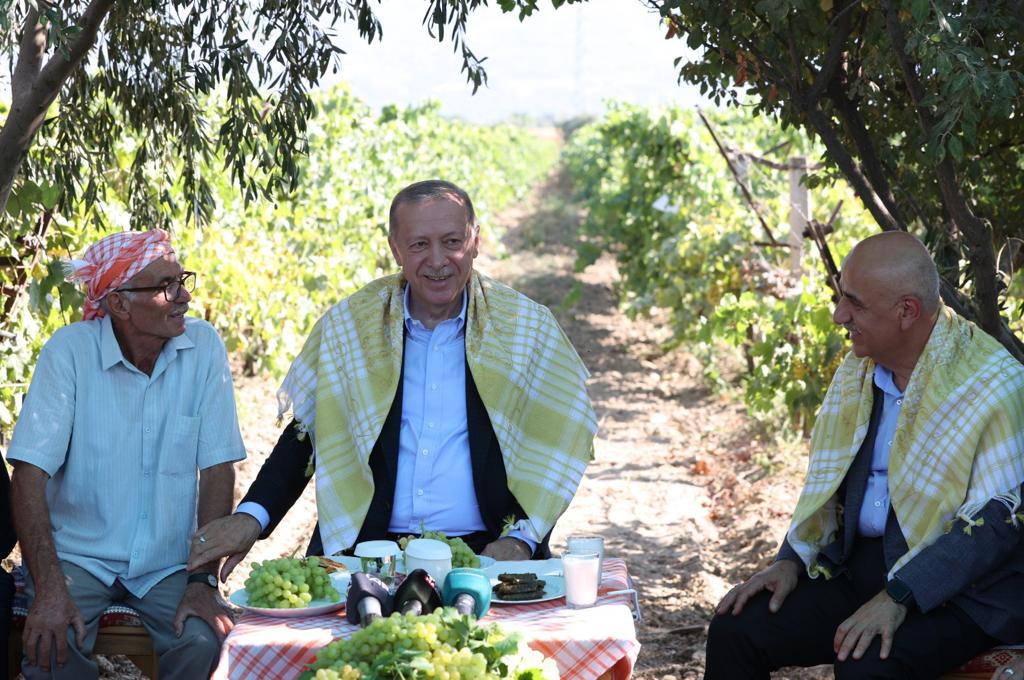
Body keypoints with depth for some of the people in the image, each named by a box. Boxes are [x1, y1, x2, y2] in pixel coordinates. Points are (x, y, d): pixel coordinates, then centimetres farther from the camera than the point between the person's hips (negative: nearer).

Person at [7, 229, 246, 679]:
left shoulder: (204, 347, -5)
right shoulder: (70, 350, -11)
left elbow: (217, 469, -4)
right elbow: (31, 472, -15)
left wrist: (204, 581, -12)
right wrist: (49, 589, -25)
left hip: (167, 561, 2)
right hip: (78, 553, -2)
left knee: (205, 639, -25)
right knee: (51, 642, -29)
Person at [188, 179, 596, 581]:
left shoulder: (528, 327, 5)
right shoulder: (348, 325, 8)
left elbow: (556, 445, 7)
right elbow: (304, 435, 13)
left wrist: (520, 538, -7)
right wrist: (251, 518, -2)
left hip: (482, 552, 0)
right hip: (365, 549, 0)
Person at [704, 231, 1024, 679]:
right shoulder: (857, 370, 9)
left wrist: (898, 598, -26)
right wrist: (791, 561, 1)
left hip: (962, 590, -7)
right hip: (858, 567, 7)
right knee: (734, 630, -10)